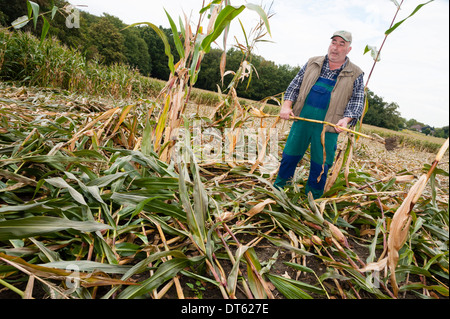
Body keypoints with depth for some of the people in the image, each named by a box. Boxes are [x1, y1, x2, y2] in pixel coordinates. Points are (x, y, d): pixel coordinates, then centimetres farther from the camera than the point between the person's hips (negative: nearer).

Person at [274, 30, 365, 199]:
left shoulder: (355, 74, 6)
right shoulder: (313, 63, 11)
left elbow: (357, 101, 2)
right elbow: (295, 85, 12)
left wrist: (346, 119, -17)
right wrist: (287, 106, -3)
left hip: (328, 127, -1)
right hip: (302, 119, 2)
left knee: (320, 166, 5)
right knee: (290, 155, 8)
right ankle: (277, 190, 27)